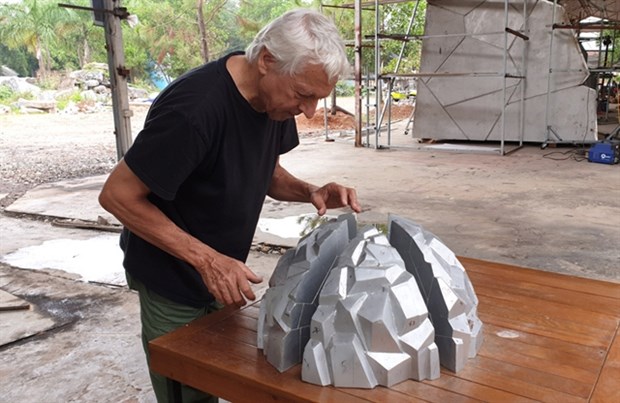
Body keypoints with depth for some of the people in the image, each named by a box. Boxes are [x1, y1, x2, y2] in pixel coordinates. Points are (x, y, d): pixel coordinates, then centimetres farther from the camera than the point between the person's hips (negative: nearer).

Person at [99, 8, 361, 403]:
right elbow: (117, 195, -24)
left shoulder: (276, 94, -8)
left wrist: (310, 191, -14)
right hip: (174, 282, -6)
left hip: (224, 275, 7)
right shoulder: (194, 108, -32)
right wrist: (205, 259, -28)